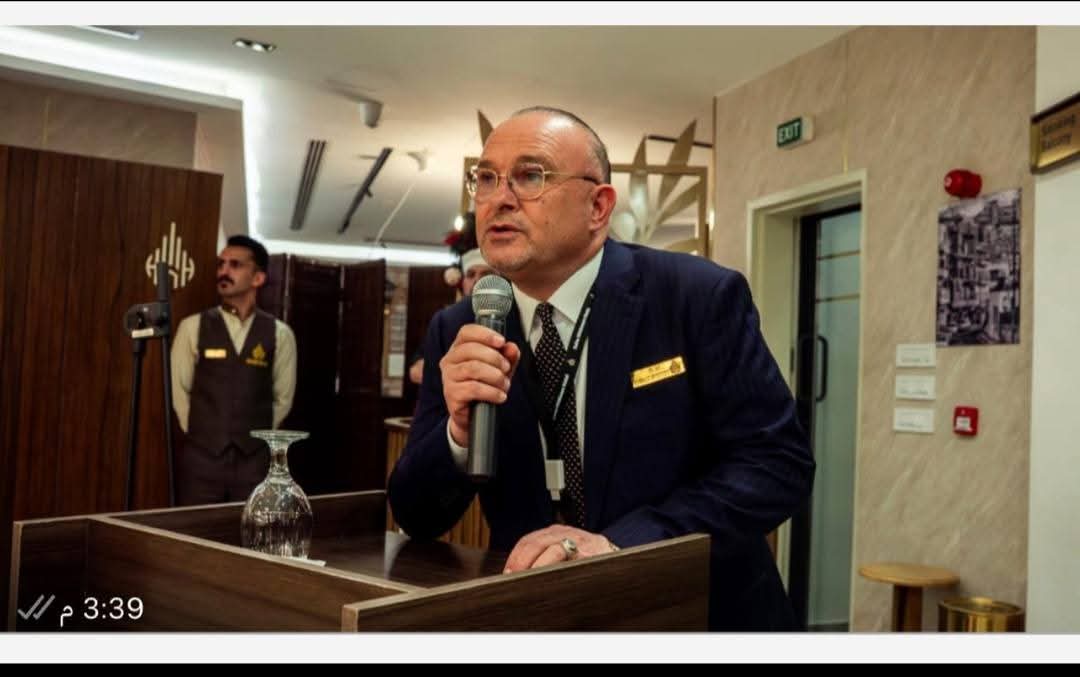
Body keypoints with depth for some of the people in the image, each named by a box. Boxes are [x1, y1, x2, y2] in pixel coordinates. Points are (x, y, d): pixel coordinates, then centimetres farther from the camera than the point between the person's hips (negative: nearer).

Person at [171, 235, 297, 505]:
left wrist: (257, 433, 8)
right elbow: (178, 389, 7)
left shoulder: (278, 333, 2)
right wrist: (202, 433, 7)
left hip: (255, 460, 0)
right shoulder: (193, 327, 2)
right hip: (201, 457, 0)